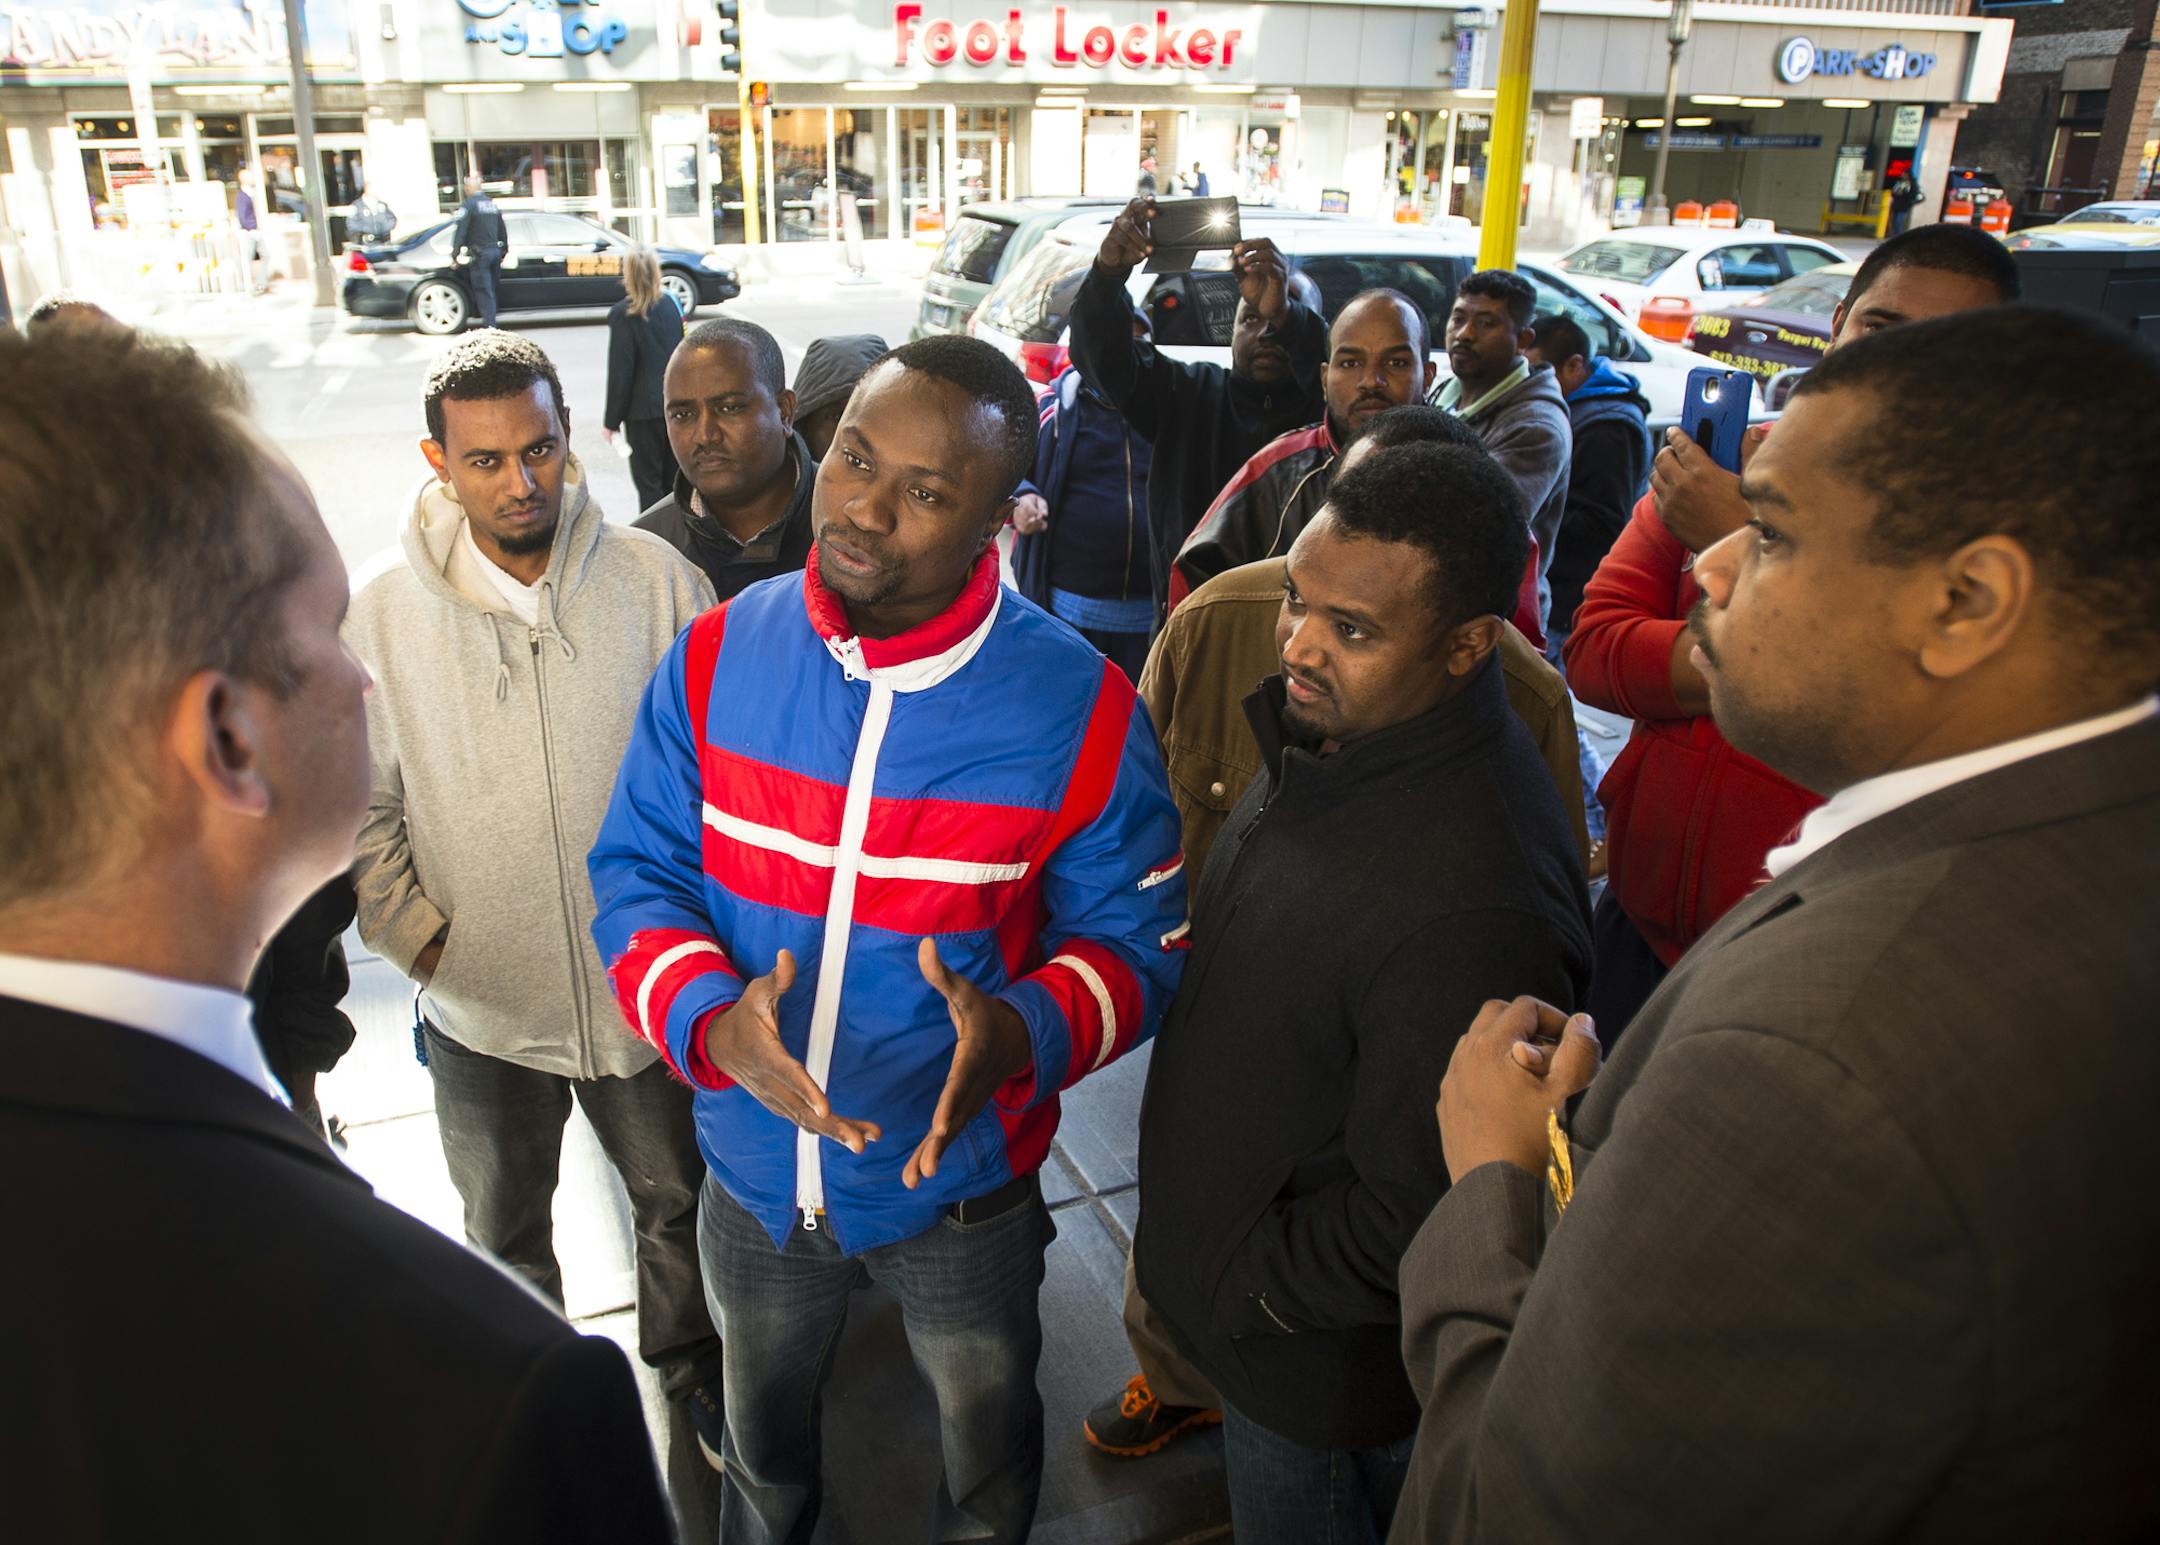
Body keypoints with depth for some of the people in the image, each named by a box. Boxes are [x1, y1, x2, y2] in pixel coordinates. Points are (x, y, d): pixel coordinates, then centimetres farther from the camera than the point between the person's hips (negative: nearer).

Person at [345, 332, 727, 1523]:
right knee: (505, 1237, 24)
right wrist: (417, 933, -7)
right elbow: (360, 808, -1)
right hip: (479, 1004, 1)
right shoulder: (382, 613, -11)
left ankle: (687, 1371, 50)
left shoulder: (654, 580, -13)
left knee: (674, 1205, 22)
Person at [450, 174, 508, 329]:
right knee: (489, 289, 13)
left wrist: (455, 254, -12)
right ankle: (490, 322, 17)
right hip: (495, 251, 7)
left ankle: (489, 324, -9)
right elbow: (502, 231, 20)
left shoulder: (468, 204, -9)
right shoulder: (492, 204, 13)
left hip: (479, 254, -7)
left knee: (483, 291, -5)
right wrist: (504, 251, 28)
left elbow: (460, 230, -14)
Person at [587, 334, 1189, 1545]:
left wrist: (1025, 1032, -33)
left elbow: (1134, 938, -12)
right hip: (755, 1170, 3)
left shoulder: (1080, 711, -21)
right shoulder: (719, 656, -13)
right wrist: (707, 1018, -27)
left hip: (960, 1185, -2)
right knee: (763, 1443, 33)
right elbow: (640, 870, -7)